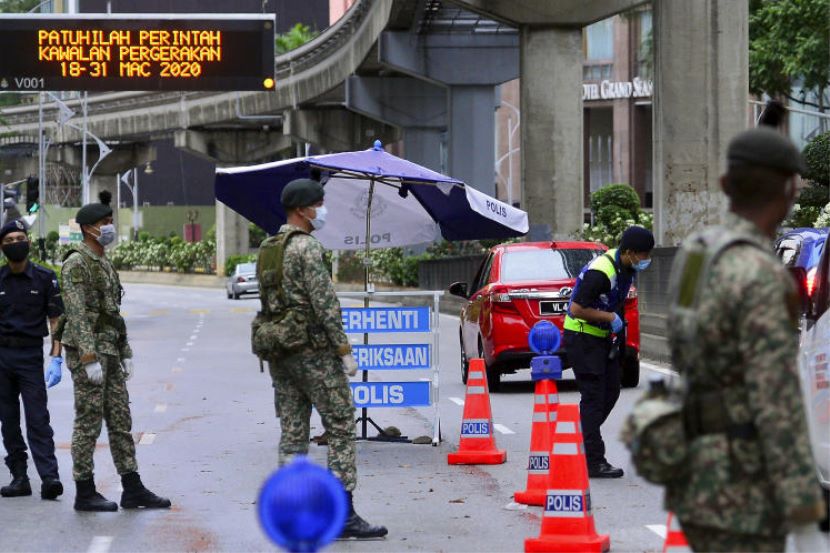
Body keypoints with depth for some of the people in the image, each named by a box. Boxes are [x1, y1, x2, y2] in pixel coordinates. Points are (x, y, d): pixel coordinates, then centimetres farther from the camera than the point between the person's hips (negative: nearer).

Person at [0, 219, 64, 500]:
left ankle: (49, 478, -18)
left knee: (38, 419, -10)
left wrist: (56, 359, -9)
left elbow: (56, 321, 1)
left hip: (30, 355, -3)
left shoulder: (44, 278, 1)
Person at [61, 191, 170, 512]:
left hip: (110, 352, 9)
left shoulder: (105, 264, 17)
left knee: (120, 422, 8)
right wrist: (89, 359, -23)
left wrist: (125, 353, 18)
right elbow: (77, 314, -18)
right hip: (87, 352, -9)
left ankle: (132, 489, 10)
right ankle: (85, 493, 2)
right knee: (88, 423, -4)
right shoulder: (76, 263, -12)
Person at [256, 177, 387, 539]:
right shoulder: (306, 247, -13)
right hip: (313, 349, -9)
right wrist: (344, 350, -14)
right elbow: (325, 303, -17)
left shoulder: (267, 249, 15)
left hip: (278, 353, 9)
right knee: (341, 428, -5)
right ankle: (344, 515, -9)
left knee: (292, 432, 9)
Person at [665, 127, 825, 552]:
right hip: (740, 492, -9)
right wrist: (802, 505, -20)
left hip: (702, 478, 9)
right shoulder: (763, 279, -21)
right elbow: (777, 402, -23)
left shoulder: (694, 255, 8)